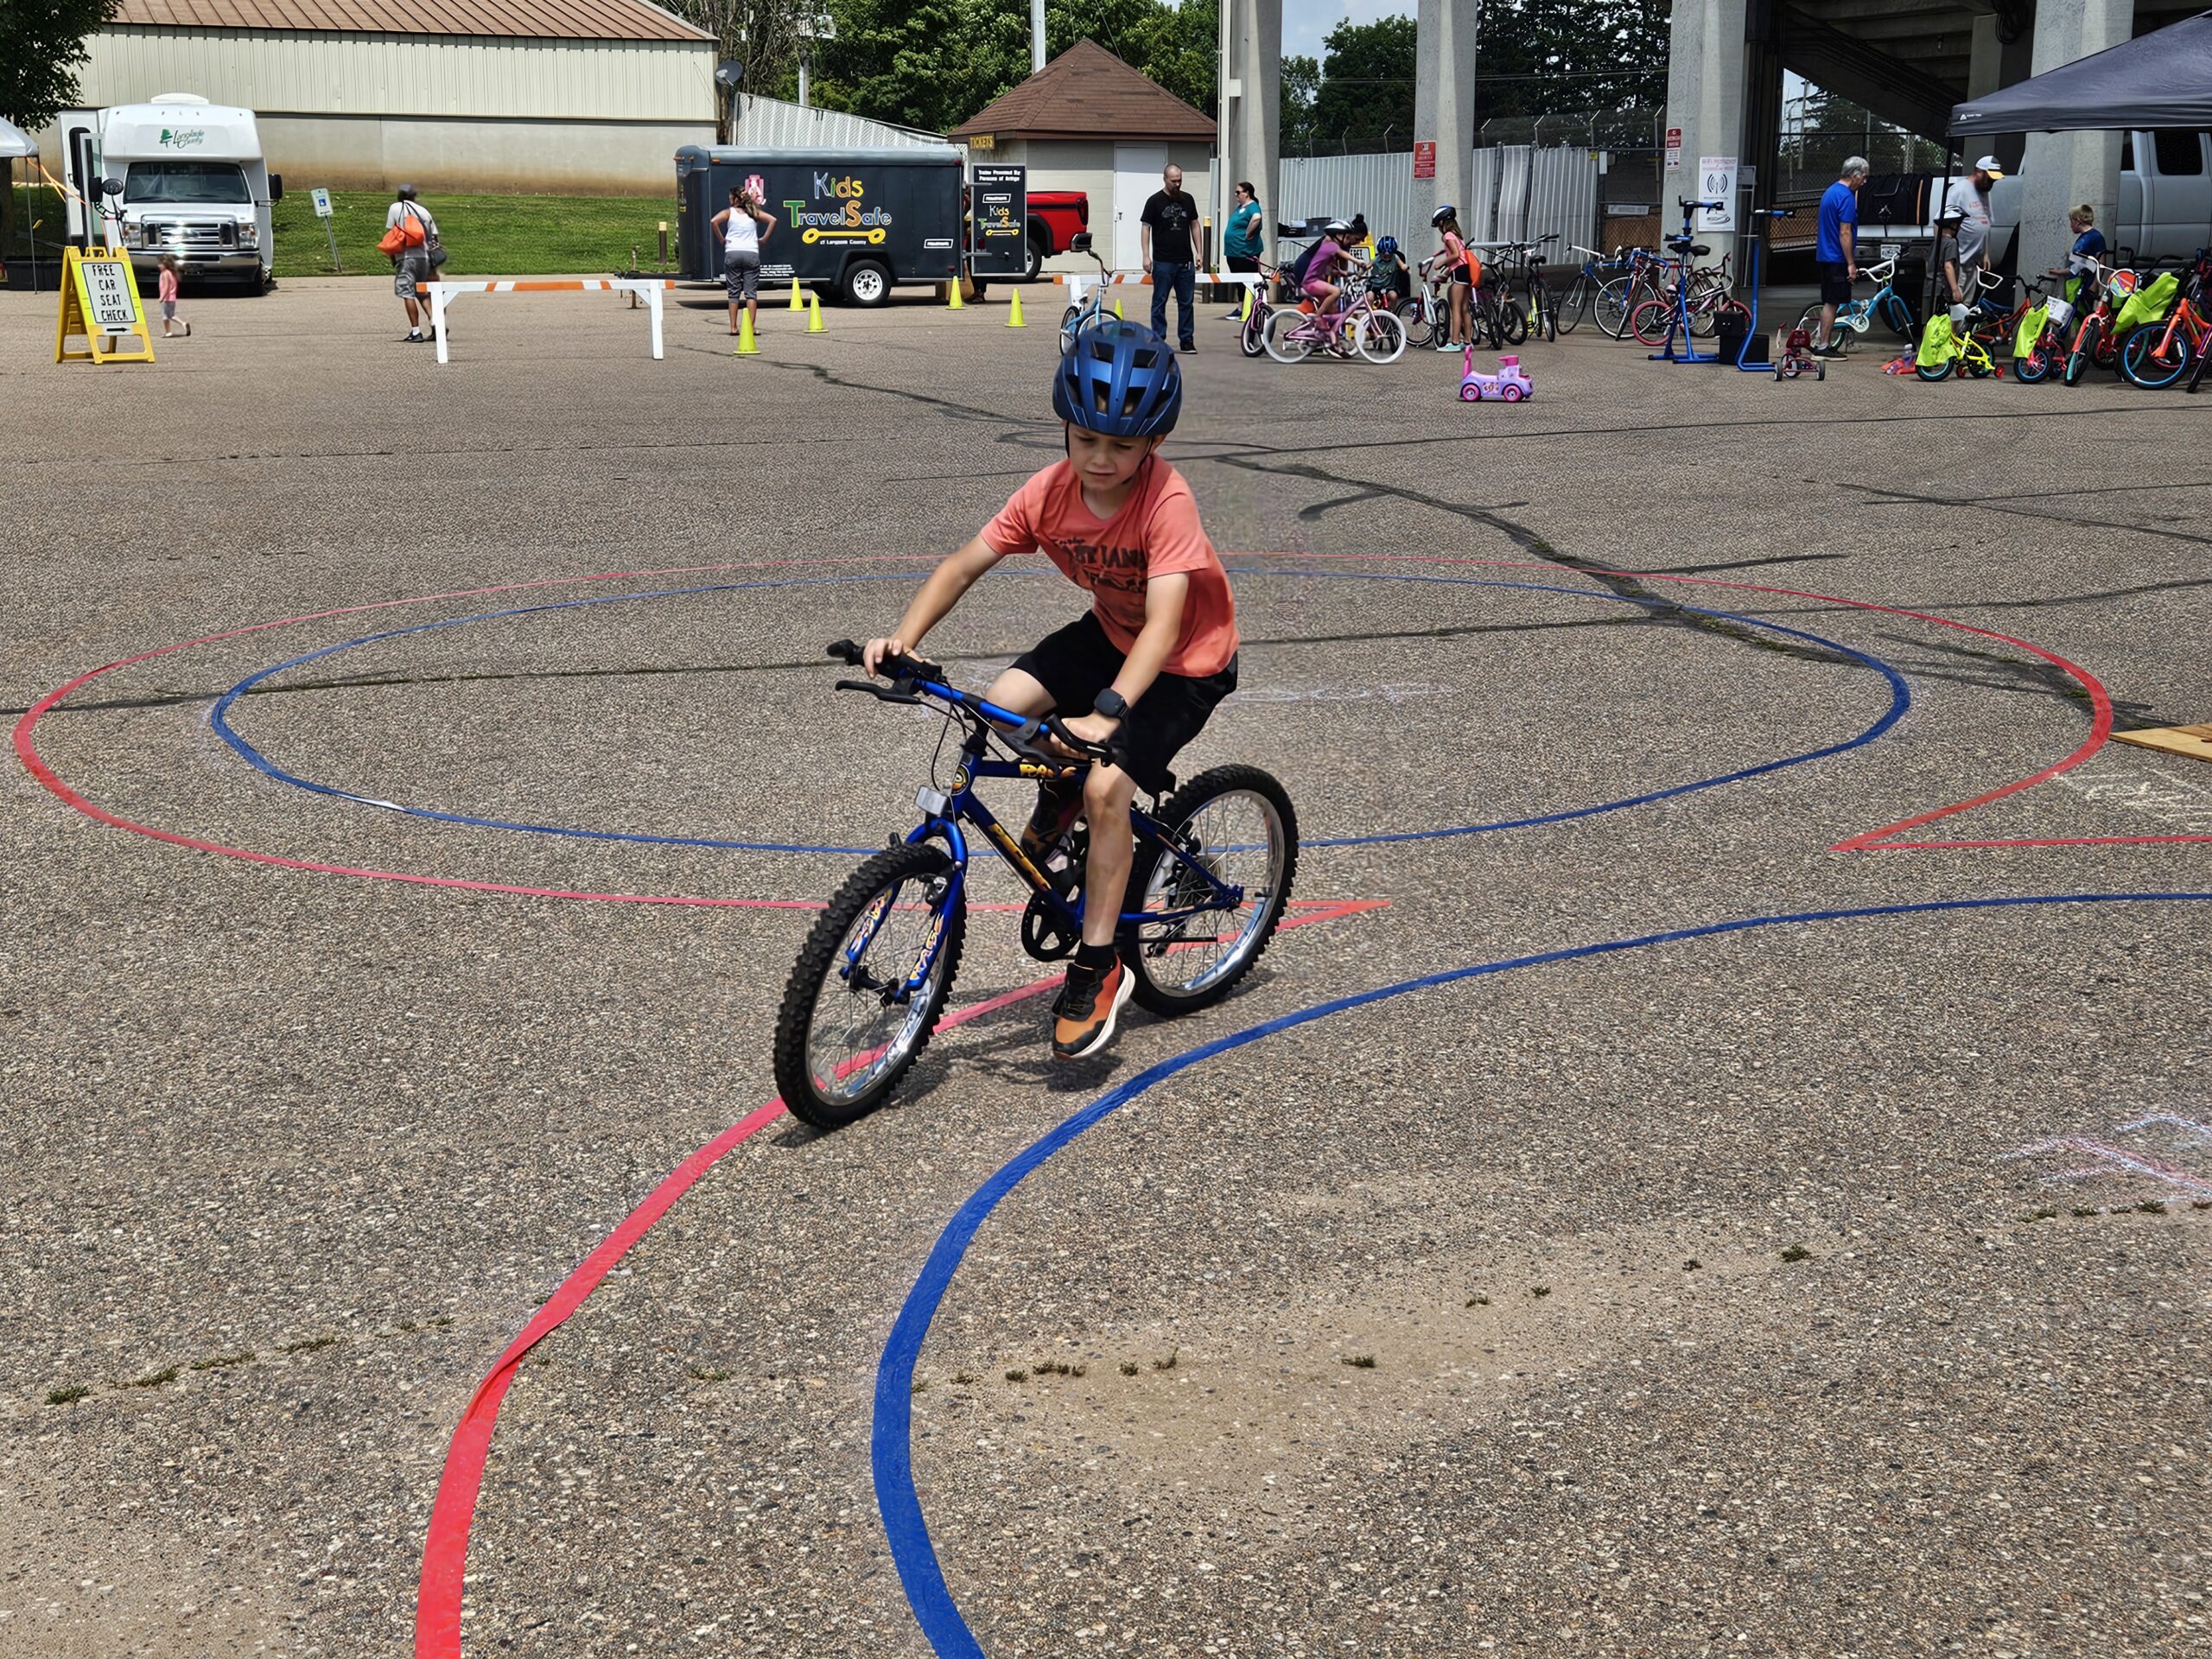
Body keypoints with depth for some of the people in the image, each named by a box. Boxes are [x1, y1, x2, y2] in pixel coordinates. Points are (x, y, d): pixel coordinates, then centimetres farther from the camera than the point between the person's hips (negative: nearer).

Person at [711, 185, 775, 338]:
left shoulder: (729, 212, 5)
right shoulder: (754, 212, 11)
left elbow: (714, 221, -12)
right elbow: (773, 220, 0)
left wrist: (721, 239, 0)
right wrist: (764, 239, 5)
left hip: (732, 253, -1)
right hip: (752, 253, 1)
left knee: (734, 292, 4)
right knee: (751, 292, 1)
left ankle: (733, 327, 1)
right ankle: (751, 326, -6)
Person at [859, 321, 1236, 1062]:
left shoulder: (1167, 502, -31)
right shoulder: (1051, 492, -16)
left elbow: (1163, 625, -40)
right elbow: (964, 564, -14)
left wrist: (1107, 714, -53)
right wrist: (904, 636, -30)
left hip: (1189, 660, -5)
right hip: (1109, 634, 6)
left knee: (1107, 786, -23)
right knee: (1002, 704, -19)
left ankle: (1097, 970, -7)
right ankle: (1058, 798, 15)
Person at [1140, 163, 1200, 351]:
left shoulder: (1187, 199, 10)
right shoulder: (1155, 201, -2)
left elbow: (1194, 225, 16)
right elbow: (1145, 228, -2)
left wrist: (1198, 252, 10)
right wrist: (1146, 256, -9)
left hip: (1185, 261, 4)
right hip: (1163, 262, -4)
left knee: (1186, 302, 5)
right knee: (1160, 302, 2)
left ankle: (1187, 340, 11)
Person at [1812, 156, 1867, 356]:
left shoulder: (1830, 191, 15)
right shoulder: (1846, 197, -15)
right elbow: (1845, 233, -20)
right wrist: (1851, 264, -17)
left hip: (1824, 256, 9)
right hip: (1837, 258, -9)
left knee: (1829, 302, 13)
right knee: (1832, 303, -5)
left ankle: (1825, 343, 17)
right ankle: (1823, 346, -4)